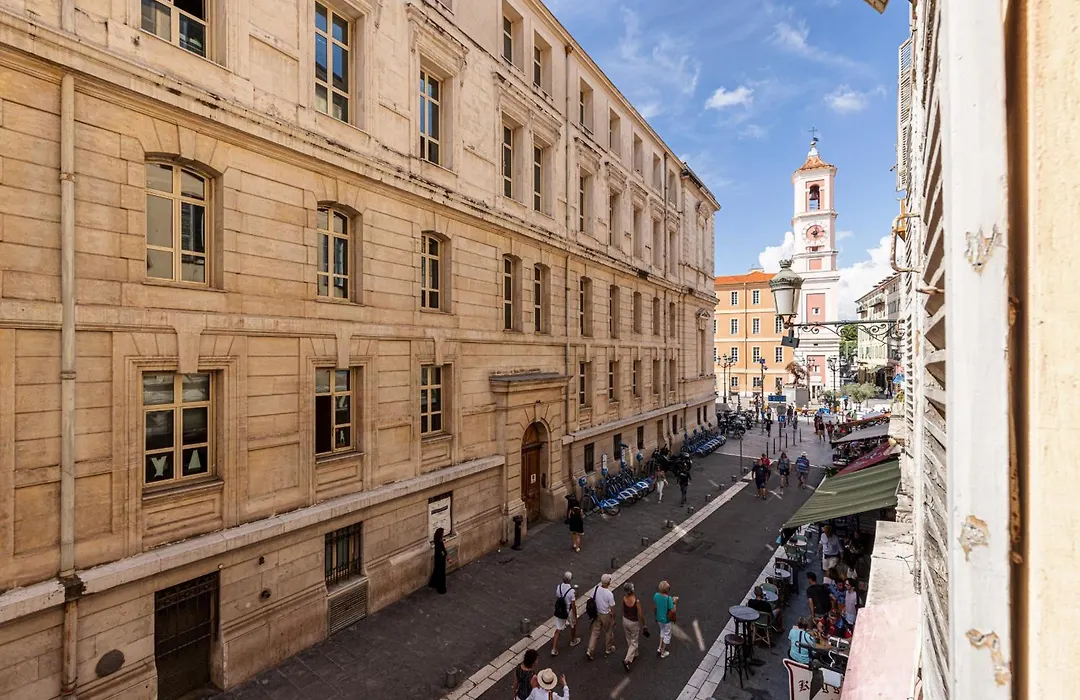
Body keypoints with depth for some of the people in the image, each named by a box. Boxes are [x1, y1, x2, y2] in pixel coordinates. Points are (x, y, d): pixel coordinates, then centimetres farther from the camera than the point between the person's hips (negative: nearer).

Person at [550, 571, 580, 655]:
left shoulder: (558, 587, -12)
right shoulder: (572, 591, -26)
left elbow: (557, 598, 4)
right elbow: (573, 606, -19)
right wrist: (575, 617, -8)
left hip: (559, 611, 3)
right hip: (568, 612, -3)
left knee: (558, 629, 14)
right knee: (573, 625, 27)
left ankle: (554, 649, 12)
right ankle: (573, 641, 47)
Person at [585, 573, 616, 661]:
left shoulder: (596, 589, -15)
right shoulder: (609, 594, -28)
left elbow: (591, 600, -3)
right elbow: (612, 608, -19)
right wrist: (613, 619, -2)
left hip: (597, 614, 4)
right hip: (607, 616, -4)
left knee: (595, 632, 15)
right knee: (608, 632, 21)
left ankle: (589, 651, 12)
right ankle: (608, 649, 39)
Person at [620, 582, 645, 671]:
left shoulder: (624, 598, -17)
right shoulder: (636, 601, -31)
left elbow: (623, 610, 1)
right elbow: (640, 615, -20)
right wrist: (643, 623, -2)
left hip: (625, 620, 5)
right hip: (634, 623, -5)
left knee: (629, 640, 26)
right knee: (634, 642, 13)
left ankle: (634, 654, 47)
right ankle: (627, 660, 5)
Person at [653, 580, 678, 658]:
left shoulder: (656, 595, -14)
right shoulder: (668, 598, -32)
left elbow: (654, 606, 0)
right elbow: (673, 611, -26)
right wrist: (675, 602, -13)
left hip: (659, 618, 5)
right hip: (666, 619, -5)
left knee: (662, 631, 32)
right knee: (667, 634, 18)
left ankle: (660, 647, 35)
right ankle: (663, 653, 31)